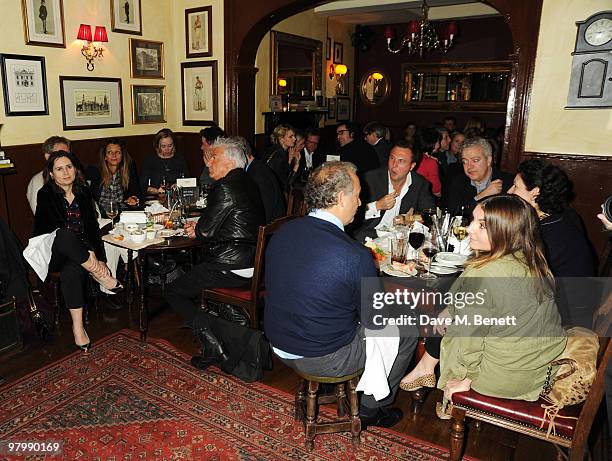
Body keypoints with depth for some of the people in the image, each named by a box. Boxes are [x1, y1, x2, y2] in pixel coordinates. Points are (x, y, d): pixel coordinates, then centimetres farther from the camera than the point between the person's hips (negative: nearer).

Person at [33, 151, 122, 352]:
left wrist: (99, 257, -10)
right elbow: (48, 229, -14)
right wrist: (88, 256, -24)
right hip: (51, 252, -3)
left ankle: (78, 326, -34)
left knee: (71, 270, -33)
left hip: (79, 252, 3)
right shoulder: (46, 195, -4)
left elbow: (93, 227, 6)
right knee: (65, 234, -37)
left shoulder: (83, 192, 9)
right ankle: (100, 275, -26)